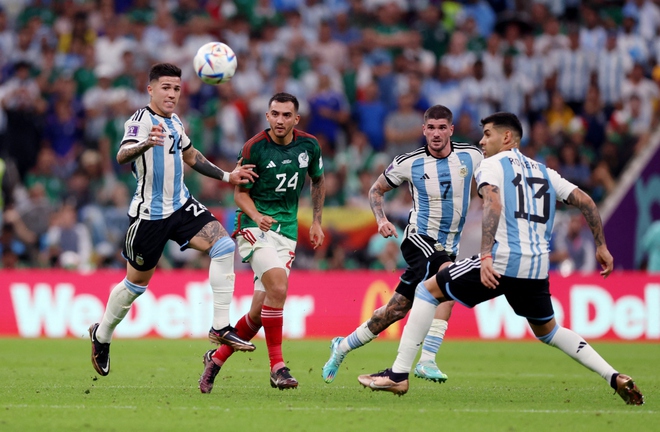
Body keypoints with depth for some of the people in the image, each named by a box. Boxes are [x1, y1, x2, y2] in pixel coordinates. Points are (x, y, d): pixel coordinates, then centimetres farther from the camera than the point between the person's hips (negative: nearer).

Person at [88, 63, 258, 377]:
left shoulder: (174, 123, 9)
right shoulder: (141, 120, -15)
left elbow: (191, 156, 28)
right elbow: (122, 156, -34)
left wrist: (227, 176, 22)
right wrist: (146, 144, -55)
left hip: (181, 207, 6)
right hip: (149, 215, -6)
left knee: (224, 246, -15)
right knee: (136, 283, 6)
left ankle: (221, 328, -14)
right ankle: (101, 335, 32)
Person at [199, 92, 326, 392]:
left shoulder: (309, 145, 2)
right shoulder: (254, 148, -9)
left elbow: (318, 180, 21)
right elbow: (240, 192, -2)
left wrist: (316, 222, 18)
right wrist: (256, 216, -21)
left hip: (287, 233, 4)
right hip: (255, 228, -4)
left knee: (259, 312, -1)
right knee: (278, 287, -28)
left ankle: (217, 358, 20)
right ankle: (277, 366, -21)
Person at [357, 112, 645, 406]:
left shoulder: (491, 165, 4)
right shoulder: (544, 172, 22)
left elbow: (493, 206, -15)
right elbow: (585, 202, 18)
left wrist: (486, 256, -24)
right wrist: (601, 246, 25)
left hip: (501, 261, -6)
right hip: (537, 268, 6)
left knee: (428, 290, 8)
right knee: (548, 332, 27)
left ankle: (399, 374, 1)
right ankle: (615, 378, 10)